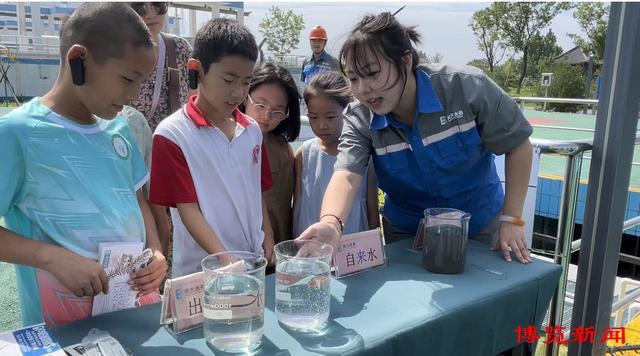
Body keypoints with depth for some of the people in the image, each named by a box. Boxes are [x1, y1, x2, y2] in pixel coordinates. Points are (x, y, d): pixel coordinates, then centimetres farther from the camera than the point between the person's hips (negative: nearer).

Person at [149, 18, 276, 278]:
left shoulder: (253, 131, 4)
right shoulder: (172, 135, -12)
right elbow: (188, 209, -14)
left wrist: (267, 241, 7)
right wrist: (225, 260, -21)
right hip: (200, 270, -5)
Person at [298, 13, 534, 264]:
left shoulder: (466, 88, -24)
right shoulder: (358, 119, -19)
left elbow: (517, 145, -12)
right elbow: (347, 176, -34)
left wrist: (511, 219, -14)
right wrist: (331, 223, -56)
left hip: (478, 227, -1)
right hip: (405, 231, 1)